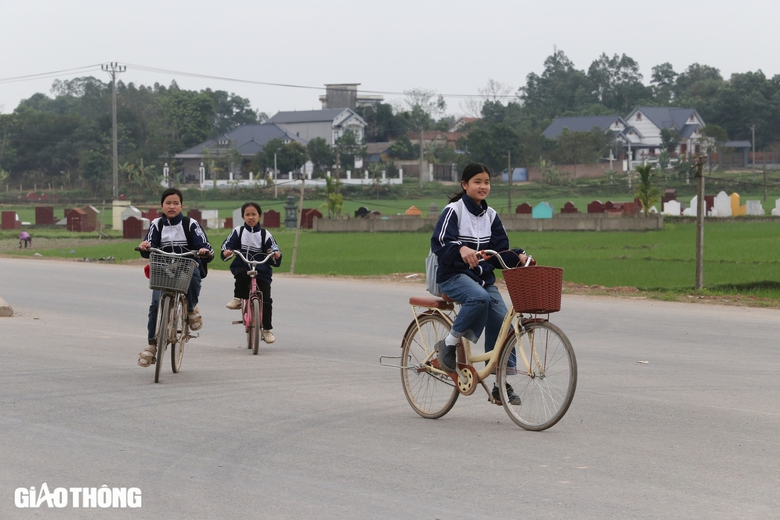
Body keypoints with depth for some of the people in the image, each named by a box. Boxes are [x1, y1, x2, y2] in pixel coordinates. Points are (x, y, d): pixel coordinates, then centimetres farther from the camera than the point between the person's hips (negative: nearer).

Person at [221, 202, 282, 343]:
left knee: (266, 300, -9)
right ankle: (237, 298, -14)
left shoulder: (265, 235, 5)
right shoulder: (238, 232, 5)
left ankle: (267, 329, 6)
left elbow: (273, 251, 5)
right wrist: (226, 252, -23)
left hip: (261, 272, 0)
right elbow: (226, 245, 0)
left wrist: (276, 256, -18)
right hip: (242, 267, 0)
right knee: (241, 274, -37)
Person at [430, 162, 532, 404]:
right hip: (454, 275, -6)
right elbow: (439, 244, -18)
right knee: (479, 298, -37)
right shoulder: (453, 210, -6)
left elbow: (500, 252, 9)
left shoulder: (491, 215, 12)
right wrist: (461, 249, -37)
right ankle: (449, 344, -16)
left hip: (484, 277, 6)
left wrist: (517, 257, -12)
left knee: (501, 321, -11)